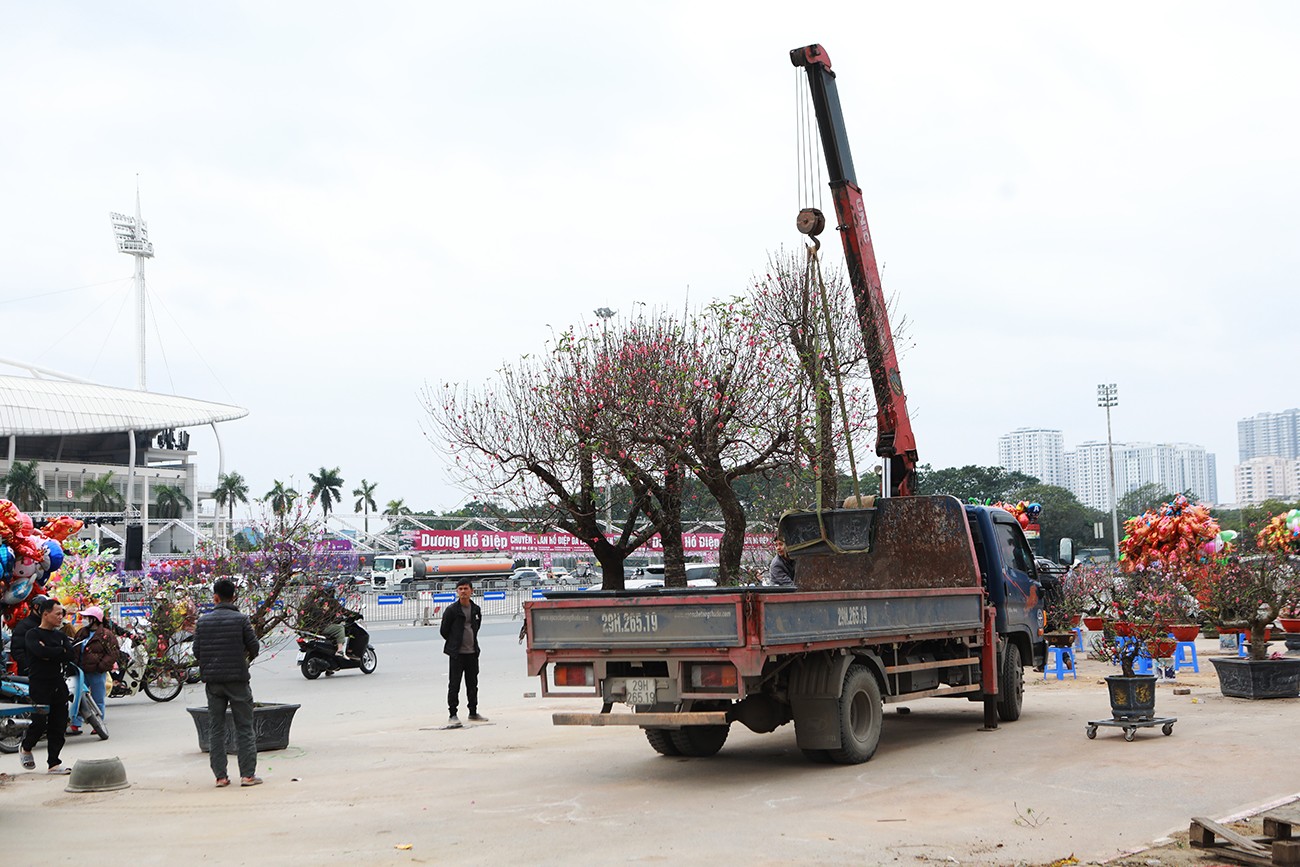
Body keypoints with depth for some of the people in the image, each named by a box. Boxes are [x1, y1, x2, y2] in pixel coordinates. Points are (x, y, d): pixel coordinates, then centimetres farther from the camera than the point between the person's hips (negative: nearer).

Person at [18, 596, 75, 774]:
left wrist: (49, 653, -12)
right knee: (40, 722, -9)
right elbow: (41, 652, -21)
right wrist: (59, 651, -10)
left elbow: (69, 655, -2)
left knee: (59, 724, 2)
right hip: (39, 685, -5)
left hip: (58, 684, 5)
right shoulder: (32, 634, -2)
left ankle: (53, 763, 8)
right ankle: (25, 748, 21)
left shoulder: (61, 636, 15)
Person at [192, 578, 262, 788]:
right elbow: (254, 647, -4)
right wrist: (249, 657, 19)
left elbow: (196, 651, 2)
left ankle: (220, 776, 7)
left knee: (215, 729, 9)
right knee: (244, 728, 4)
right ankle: (248, 774, 1)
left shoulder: (203, 621, 1)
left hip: (212, 681, 3)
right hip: (237, 679, -2)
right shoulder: (241, 619, -8)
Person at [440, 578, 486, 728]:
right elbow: (444, 631, -1)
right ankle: (452, 715, 2)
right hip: (456, 653, -5)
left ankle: (473, 713, 23)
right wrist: (454, 644, 8)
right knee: (454, 685, -3)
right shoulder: (451, 610, -9)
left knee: (472, 683, 12)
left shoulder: (476, 609, 6)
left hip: (472, 652, 5)